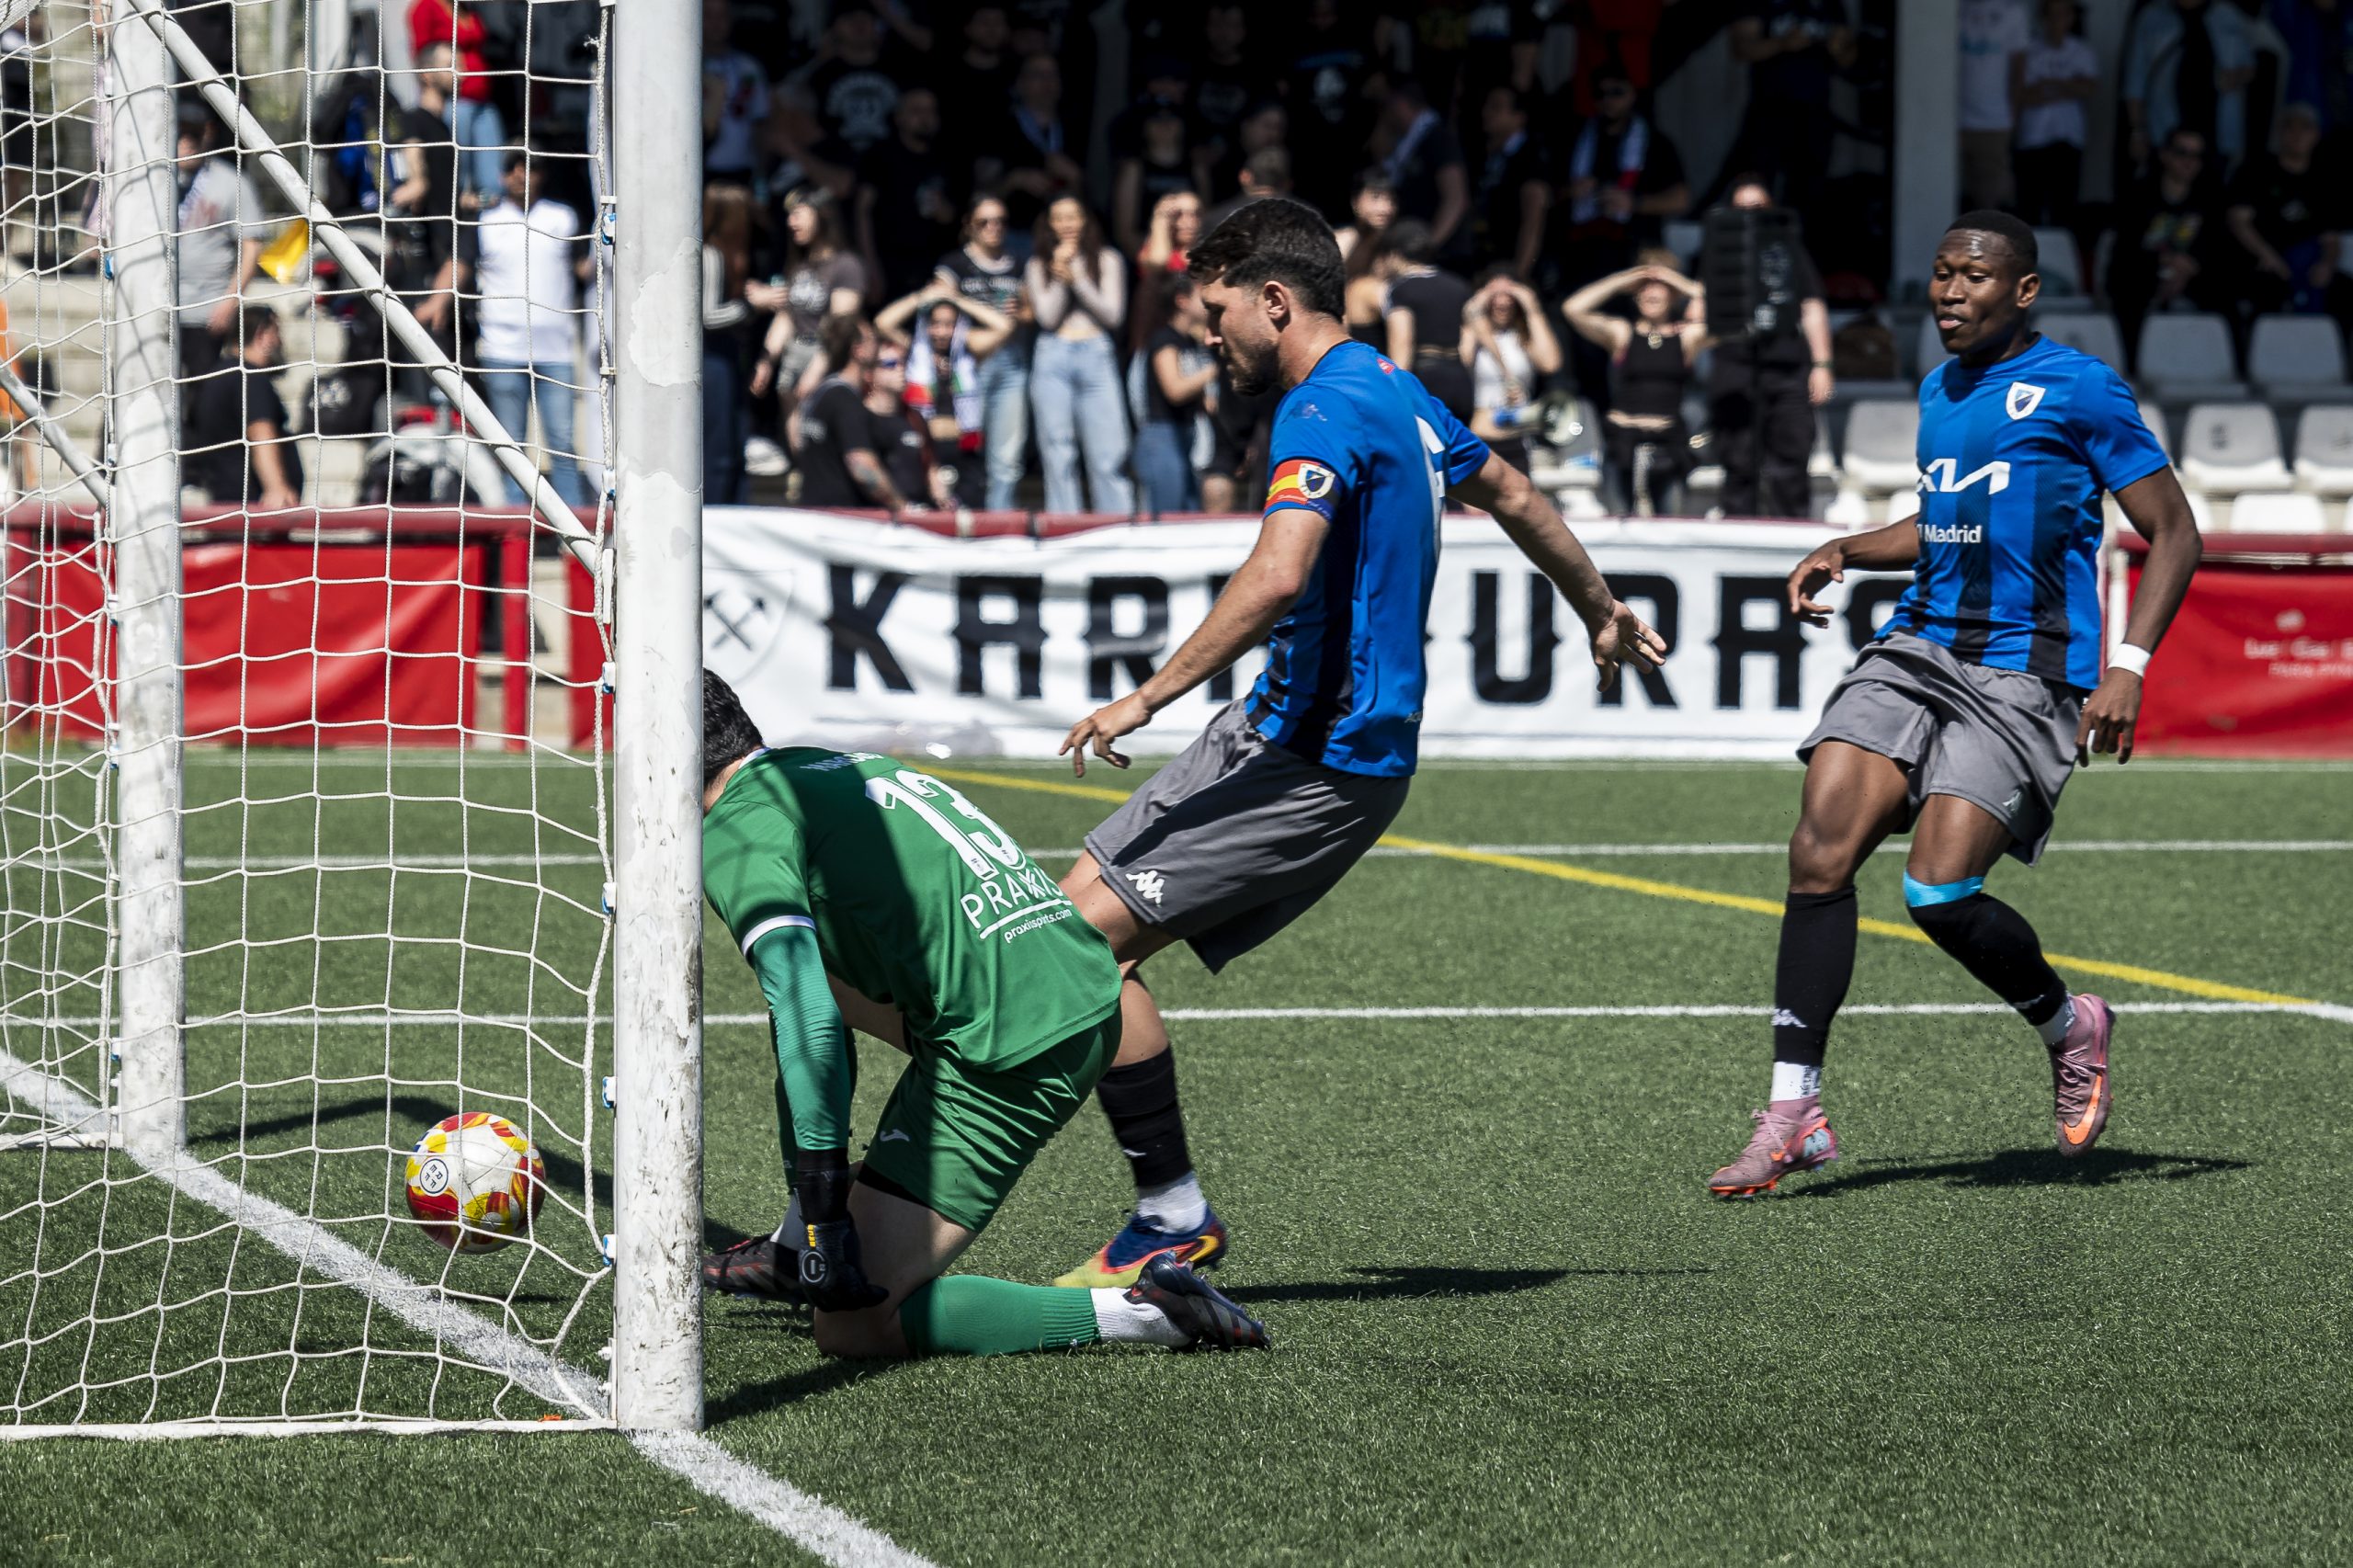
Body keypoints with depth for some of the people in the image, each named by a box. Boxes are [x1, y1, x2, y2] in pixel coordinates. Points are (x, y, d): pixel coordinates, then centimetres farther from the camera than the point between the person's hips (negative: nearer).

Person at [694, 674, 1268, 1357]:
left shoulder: (730, 830, -6)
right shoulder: (832, 766, 23)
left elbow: (808, 1019, -20)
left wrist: (823, 1199, -17)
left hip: (1010, 1056, -9)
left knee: (853, 1329, -4)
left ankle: (1144, 1312, -9)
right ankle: (799, 1251, 30)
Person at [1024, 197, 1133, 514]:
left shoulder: (1107, 260, 10)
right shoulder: (1038, 266, 13)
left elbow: (1113, 314, 2)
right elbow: (1047, 316, 3)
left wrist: (1077, 277, -5)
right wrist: (1060, 276, -4)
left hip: (1097, 357, -1)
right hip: (1053, 360, 1)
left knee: (1108, 458, -9)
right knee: (1059, 457, -1)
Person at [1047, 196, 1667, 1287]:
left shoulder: (1326, 410, -17)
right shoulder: (1393, 391, 15)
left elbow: (1278, 576, -32)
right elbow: (1510, 494, 30)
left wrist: (1149, 697, -28)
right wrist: (1602, 614, 46)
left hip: (1319, 764, -11)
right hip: (1283, 731, 11)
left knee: (1090, 937, -15)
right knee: (1084, 903, 7)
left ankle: (1174, 1217, -11)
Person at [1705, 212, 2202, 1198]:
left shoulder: (2078, 390, -4)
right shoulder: (1939, 392, 17)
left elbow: (2173, 534, -4)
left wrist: (2128, 666, -15)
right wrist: (1846, 553, 16)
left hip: (2024, 673, -6)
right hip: (1916, 652, 6)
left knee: (1940, 892, -18)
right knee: (1819, 852, -13)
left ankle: (2069, 1028, 14)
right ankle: (1793, 1115, -11)